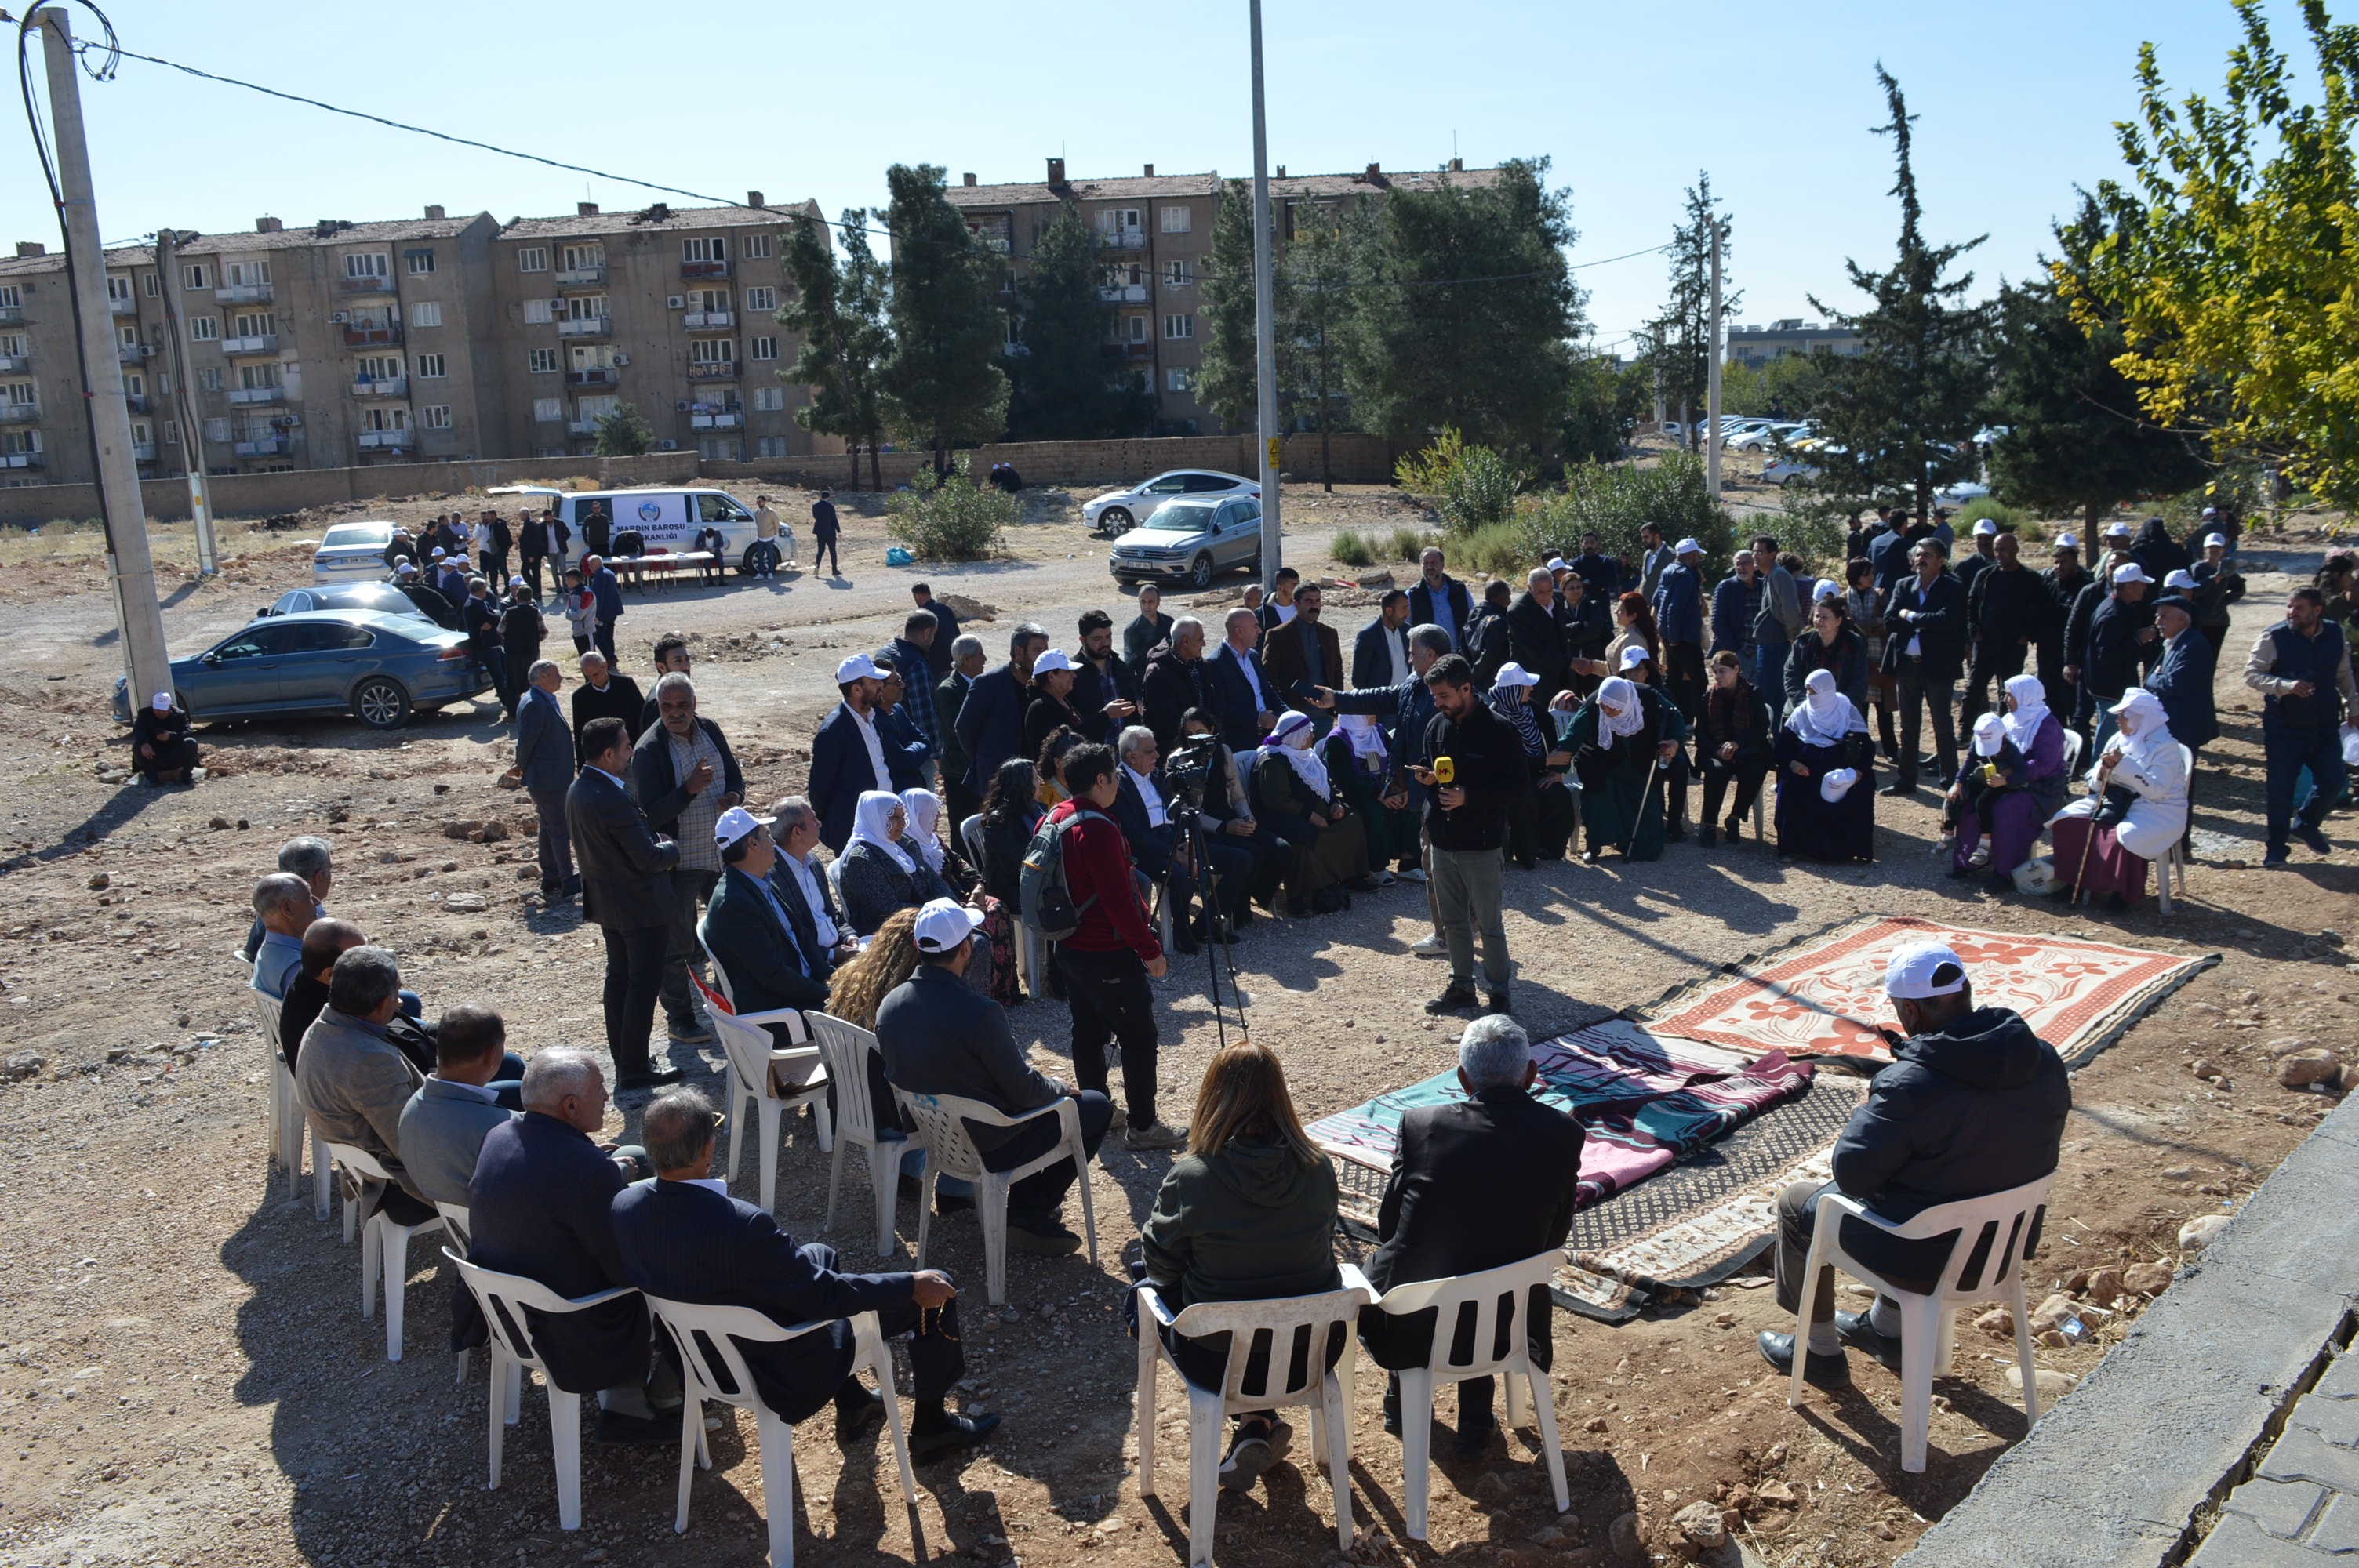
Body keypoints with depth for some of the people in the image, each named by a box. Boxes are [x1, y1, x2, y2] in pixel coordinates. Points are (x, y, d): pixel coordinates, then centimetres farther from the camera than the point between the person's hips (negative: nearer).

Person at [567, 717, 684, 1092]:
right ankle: (634, 1069, 9)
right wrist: (671, 849, -6)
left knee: (619, 978, 19)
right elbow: (649, 857, -26)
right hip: (641, 906, -10)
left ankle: (621, 1059, 30)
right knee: (644, 983, 2)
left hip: (607, 902, 10)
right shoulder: (612, 798, -29)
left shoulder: (578, 790, 1)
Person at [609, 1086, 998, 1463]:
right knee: (934, 1295, 4)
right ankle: (930, 1425, 27)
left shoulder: (623, 1204, -17)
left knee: (821, 1255, 32)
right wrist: (913, 1286, -17)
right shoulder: (742, 1226, -38)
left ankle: (852, 1405, 41)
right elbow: (823, 1296, -27)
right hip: (785, 1363, -7)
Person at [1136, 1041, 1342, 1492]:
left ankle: (1256, 1423, 17)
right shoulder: (1318, 1169, -11)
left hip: (1220, 1362, -4)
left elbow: (1160, 1264, -5)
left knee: (1147, 1287, 23)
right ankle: (1262, 1425, 25)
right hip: (1314, 1353, 4)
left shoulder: (1190, 1177, -20)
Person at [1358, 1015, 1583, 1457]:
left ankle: (1401, 1402, 46)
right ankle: (1475, 1424, 35)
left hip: (1409, 1325, -1)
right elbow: (1554, 1236, 3)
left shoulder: (1420, 1123, -10)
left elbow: (1388, 1225, 0)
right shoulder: (1563, 1134, -7)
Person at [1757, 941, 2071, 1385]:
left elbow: (1852, 1176, -22)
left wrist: (1865, 1112, -3)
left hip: (1929, 1259, -7)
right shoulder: (2045, 1061, -11)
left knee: (1797, 1203, 17)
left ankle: (1820, 1350, 31)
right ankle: (1886, 1327, 47)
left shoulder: (1908, 1087, -32)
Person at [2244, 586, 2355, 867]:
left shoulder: (2335, 635, 1)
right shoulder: (2274, 638, -13)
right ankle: (2276, 848, 15)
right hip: (2283, 728, -4)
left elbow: (2343, 675, 15)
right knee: (2281, 790, 1)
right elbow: (2251, 674, -16)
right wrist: (2286, 686, -30)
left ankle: (2305, 825, 34)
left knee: (2332, 782, 6)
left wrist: (2352, 707, 18)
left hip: (2325, 727, 4)